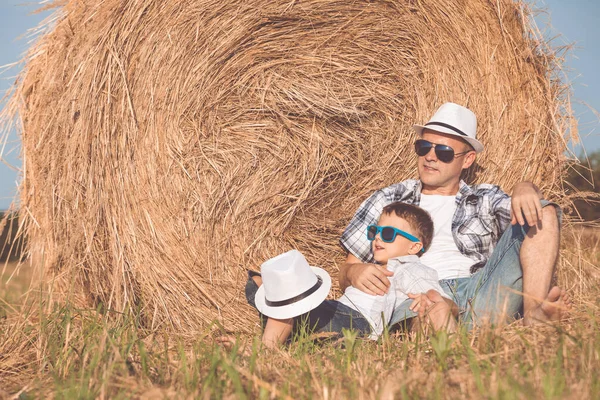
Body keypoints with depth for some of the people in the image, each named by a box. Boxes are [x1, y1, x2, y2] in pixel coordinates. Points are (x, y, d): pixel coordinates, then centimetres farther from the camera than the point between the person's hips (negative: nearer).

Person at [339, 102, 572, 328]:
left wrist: (524, 189, -16)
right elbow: (345, 273, 21)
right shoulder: (387, 200, 24)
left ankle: (534, 312, -29)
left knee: (544, 213, -13)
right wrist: (354, 272, -4)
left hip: (482, 295, 3)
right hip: (416, 299, -3)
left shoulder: (486, 199, 26)